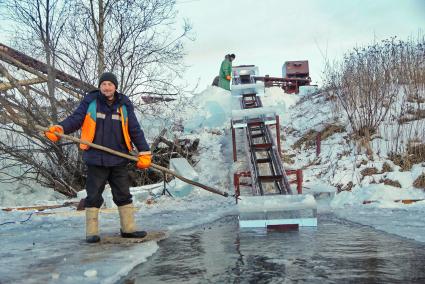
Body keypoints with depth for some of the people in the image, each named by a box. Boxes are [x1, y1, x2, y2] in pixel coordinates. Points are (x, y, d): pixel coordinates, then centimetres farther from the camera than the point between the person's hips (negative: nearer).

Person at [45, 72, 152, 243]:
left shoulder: (124, 105, 6)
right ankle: (92, 232, 14)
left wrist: (144, 152, 0)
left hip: (119, 160, 2)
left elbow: (135, 130, 6)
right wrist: (60, 128, -24)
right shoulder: (90, 102, 1)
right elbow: (76, 118, -4)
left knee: (123, 195, 9)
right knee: (93, 196, 4)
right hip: (96, 159, -2)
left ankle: (128, 229, 20)